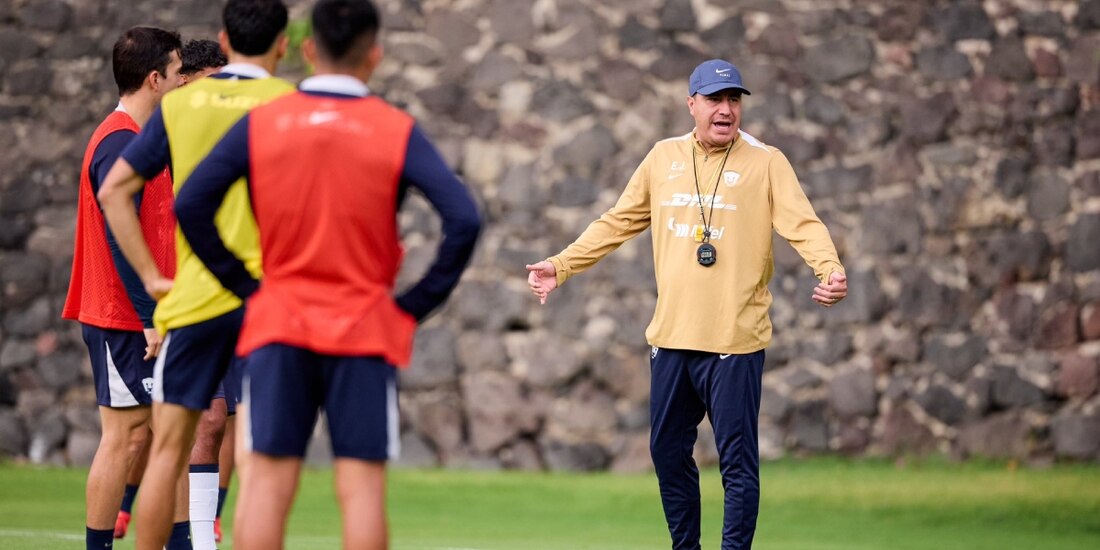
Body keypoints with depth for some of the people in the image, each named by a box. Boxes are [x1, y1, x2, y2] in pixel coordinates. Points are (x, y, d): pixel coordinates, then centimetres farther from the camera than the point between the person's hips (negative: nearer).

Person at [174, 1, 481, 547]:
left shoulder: (260, 124, 1)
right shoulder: (398, 132, -3)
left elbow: (191, 204, -1)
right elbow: (463, 219, -11)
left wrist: (244, 285, 5)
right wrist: (417, 303, -2)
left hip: (279, 326, 1)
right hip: (365, 331, -1)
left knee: (267, 482, 2)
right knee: (362, 486, 0)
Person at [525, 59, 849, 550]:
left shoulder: (766, 162, -2)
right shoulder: (663, 158, 10)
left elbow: (803, 225, -13)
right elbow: (617, 223, 16)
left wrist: (830, 269, -32)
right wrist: (561, 265, 11)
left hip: (735, 340, -5)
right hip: (671, 337, 5)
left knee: (737, 460, -3)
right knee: (668, 453, 12)